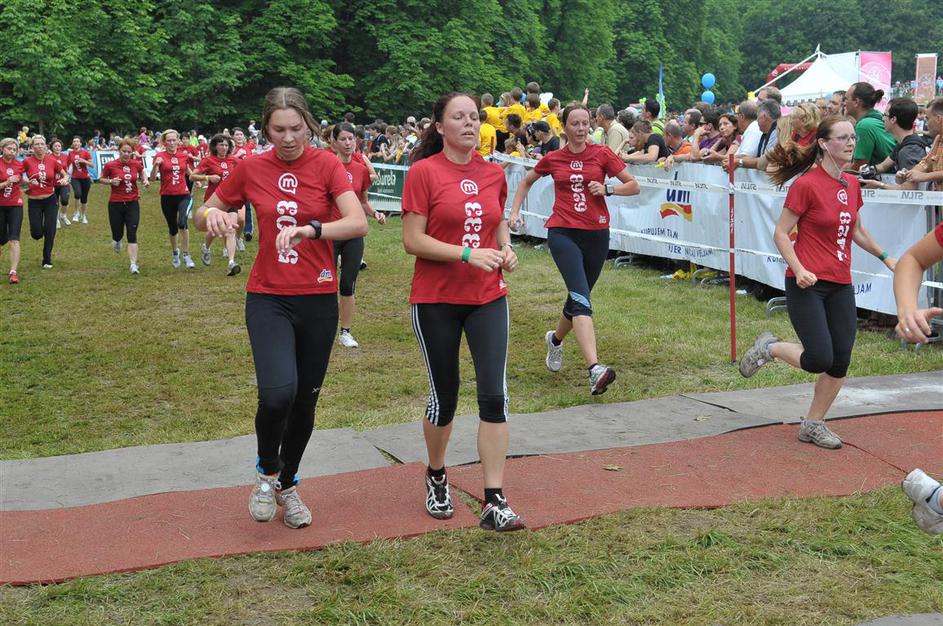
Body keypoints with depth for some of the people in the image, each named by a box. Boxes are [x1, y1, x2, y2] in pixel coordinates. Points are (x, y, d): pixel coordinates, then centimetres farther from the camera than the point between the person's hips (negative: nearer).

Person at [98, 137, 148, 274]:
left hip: (133, 203, 1)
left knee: (132, 234, -8)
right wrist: (111, 181, -14)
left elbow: (142, 174, 19)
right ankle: (116, 241, 47)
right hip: (115, 204, -1)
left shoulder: (137, 164, -2)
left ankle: (133, 265, -9)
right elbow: (101, 179, 5)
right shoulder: (110, 165, -8)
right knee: (118, 234, 8)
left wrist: (145, 181, -1)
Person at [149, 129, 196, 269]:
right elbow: (152, 178, -13)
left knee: (182, 222, -23)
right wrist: (156, 165, -29)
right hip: (167, 197, 0)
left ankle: (186, 255, -11)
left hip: (183, 195, 0)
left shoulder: (184, 155, 4)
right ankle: (175, 252, 41)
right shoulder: (160, 156, -4)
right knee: (172, 228, 12)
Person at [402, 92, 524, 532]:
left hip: (488, 298, 4)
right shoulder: (424, 172, -8)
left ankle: (494, 502, -1)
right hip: (436, 301, -3)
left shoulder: (493, 174, 6)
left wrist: (506, 249, 2)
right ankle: (436, 478, 36)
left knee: (494, 396, -6)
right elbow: (412, 240, -12)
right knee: (444, 396, 8)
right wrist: (467, 254, -22)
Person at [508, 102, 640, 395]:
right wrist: (514, 211, 15)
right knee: (581, 299, -20)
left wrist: (607, 189, -11)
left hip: (596, 235, 2)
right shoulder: (553, 159, 7)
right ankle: (595, 369, -34)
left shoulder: (602, 154, 4)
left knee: (578, 299, 15)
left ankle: (555, 339, 47)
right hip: (562, 233, -2)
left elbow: (633, 186, 6)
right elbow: (526, 182, 25)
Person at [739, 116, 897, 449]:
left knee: (840, 363, 3)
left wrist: (885, 257, 22)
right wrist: (799, 270, -20)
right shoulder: (806, 184, -11)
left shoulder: (852, 185, 9)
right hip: (807, 284, -7)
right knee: (820, 360, -13)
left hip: (841, 286, 7)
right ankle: (769, 347, 16)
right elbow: (781, 234, -9)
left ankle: (813, 424, 21)